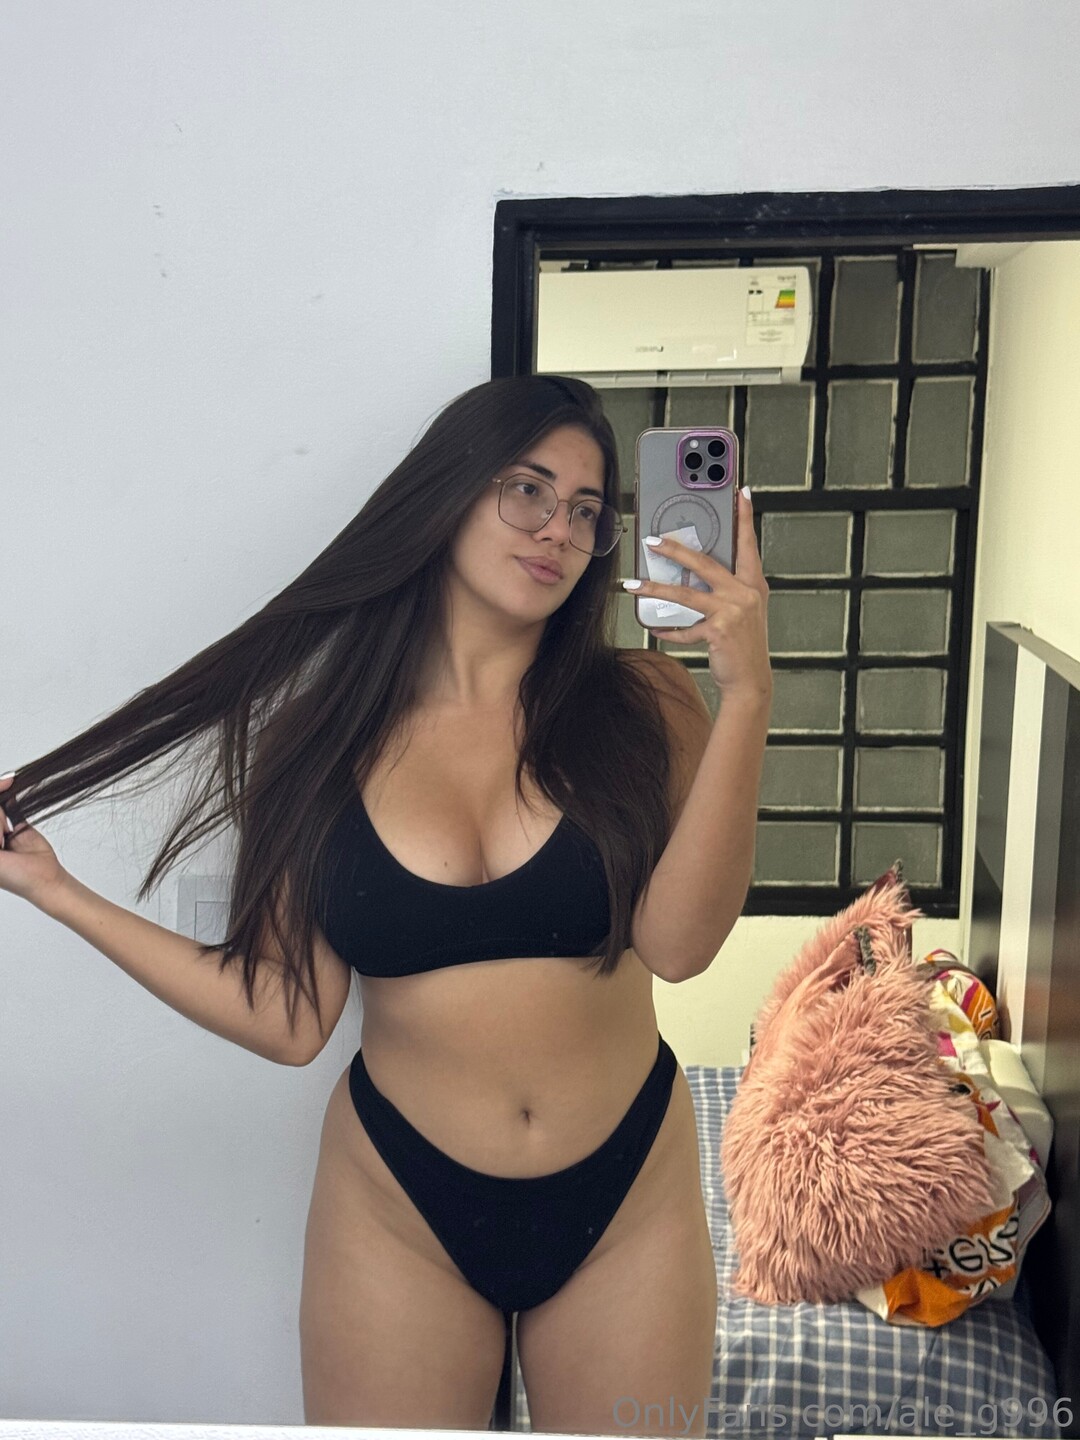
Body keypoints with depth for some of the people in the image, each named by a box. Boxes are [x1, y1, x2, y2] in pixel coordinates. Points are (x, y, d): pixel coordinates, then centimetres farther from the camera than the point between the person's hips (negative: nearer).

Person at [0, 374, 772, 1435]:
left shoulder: (641, 706, -6)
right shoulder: (320, 740, -4)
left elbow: (676, 942, -20)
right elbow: (288, 1020, -6)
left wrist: (746, 697, -27)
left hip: (625, 1205, 1)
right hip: (400, 1210, 0)